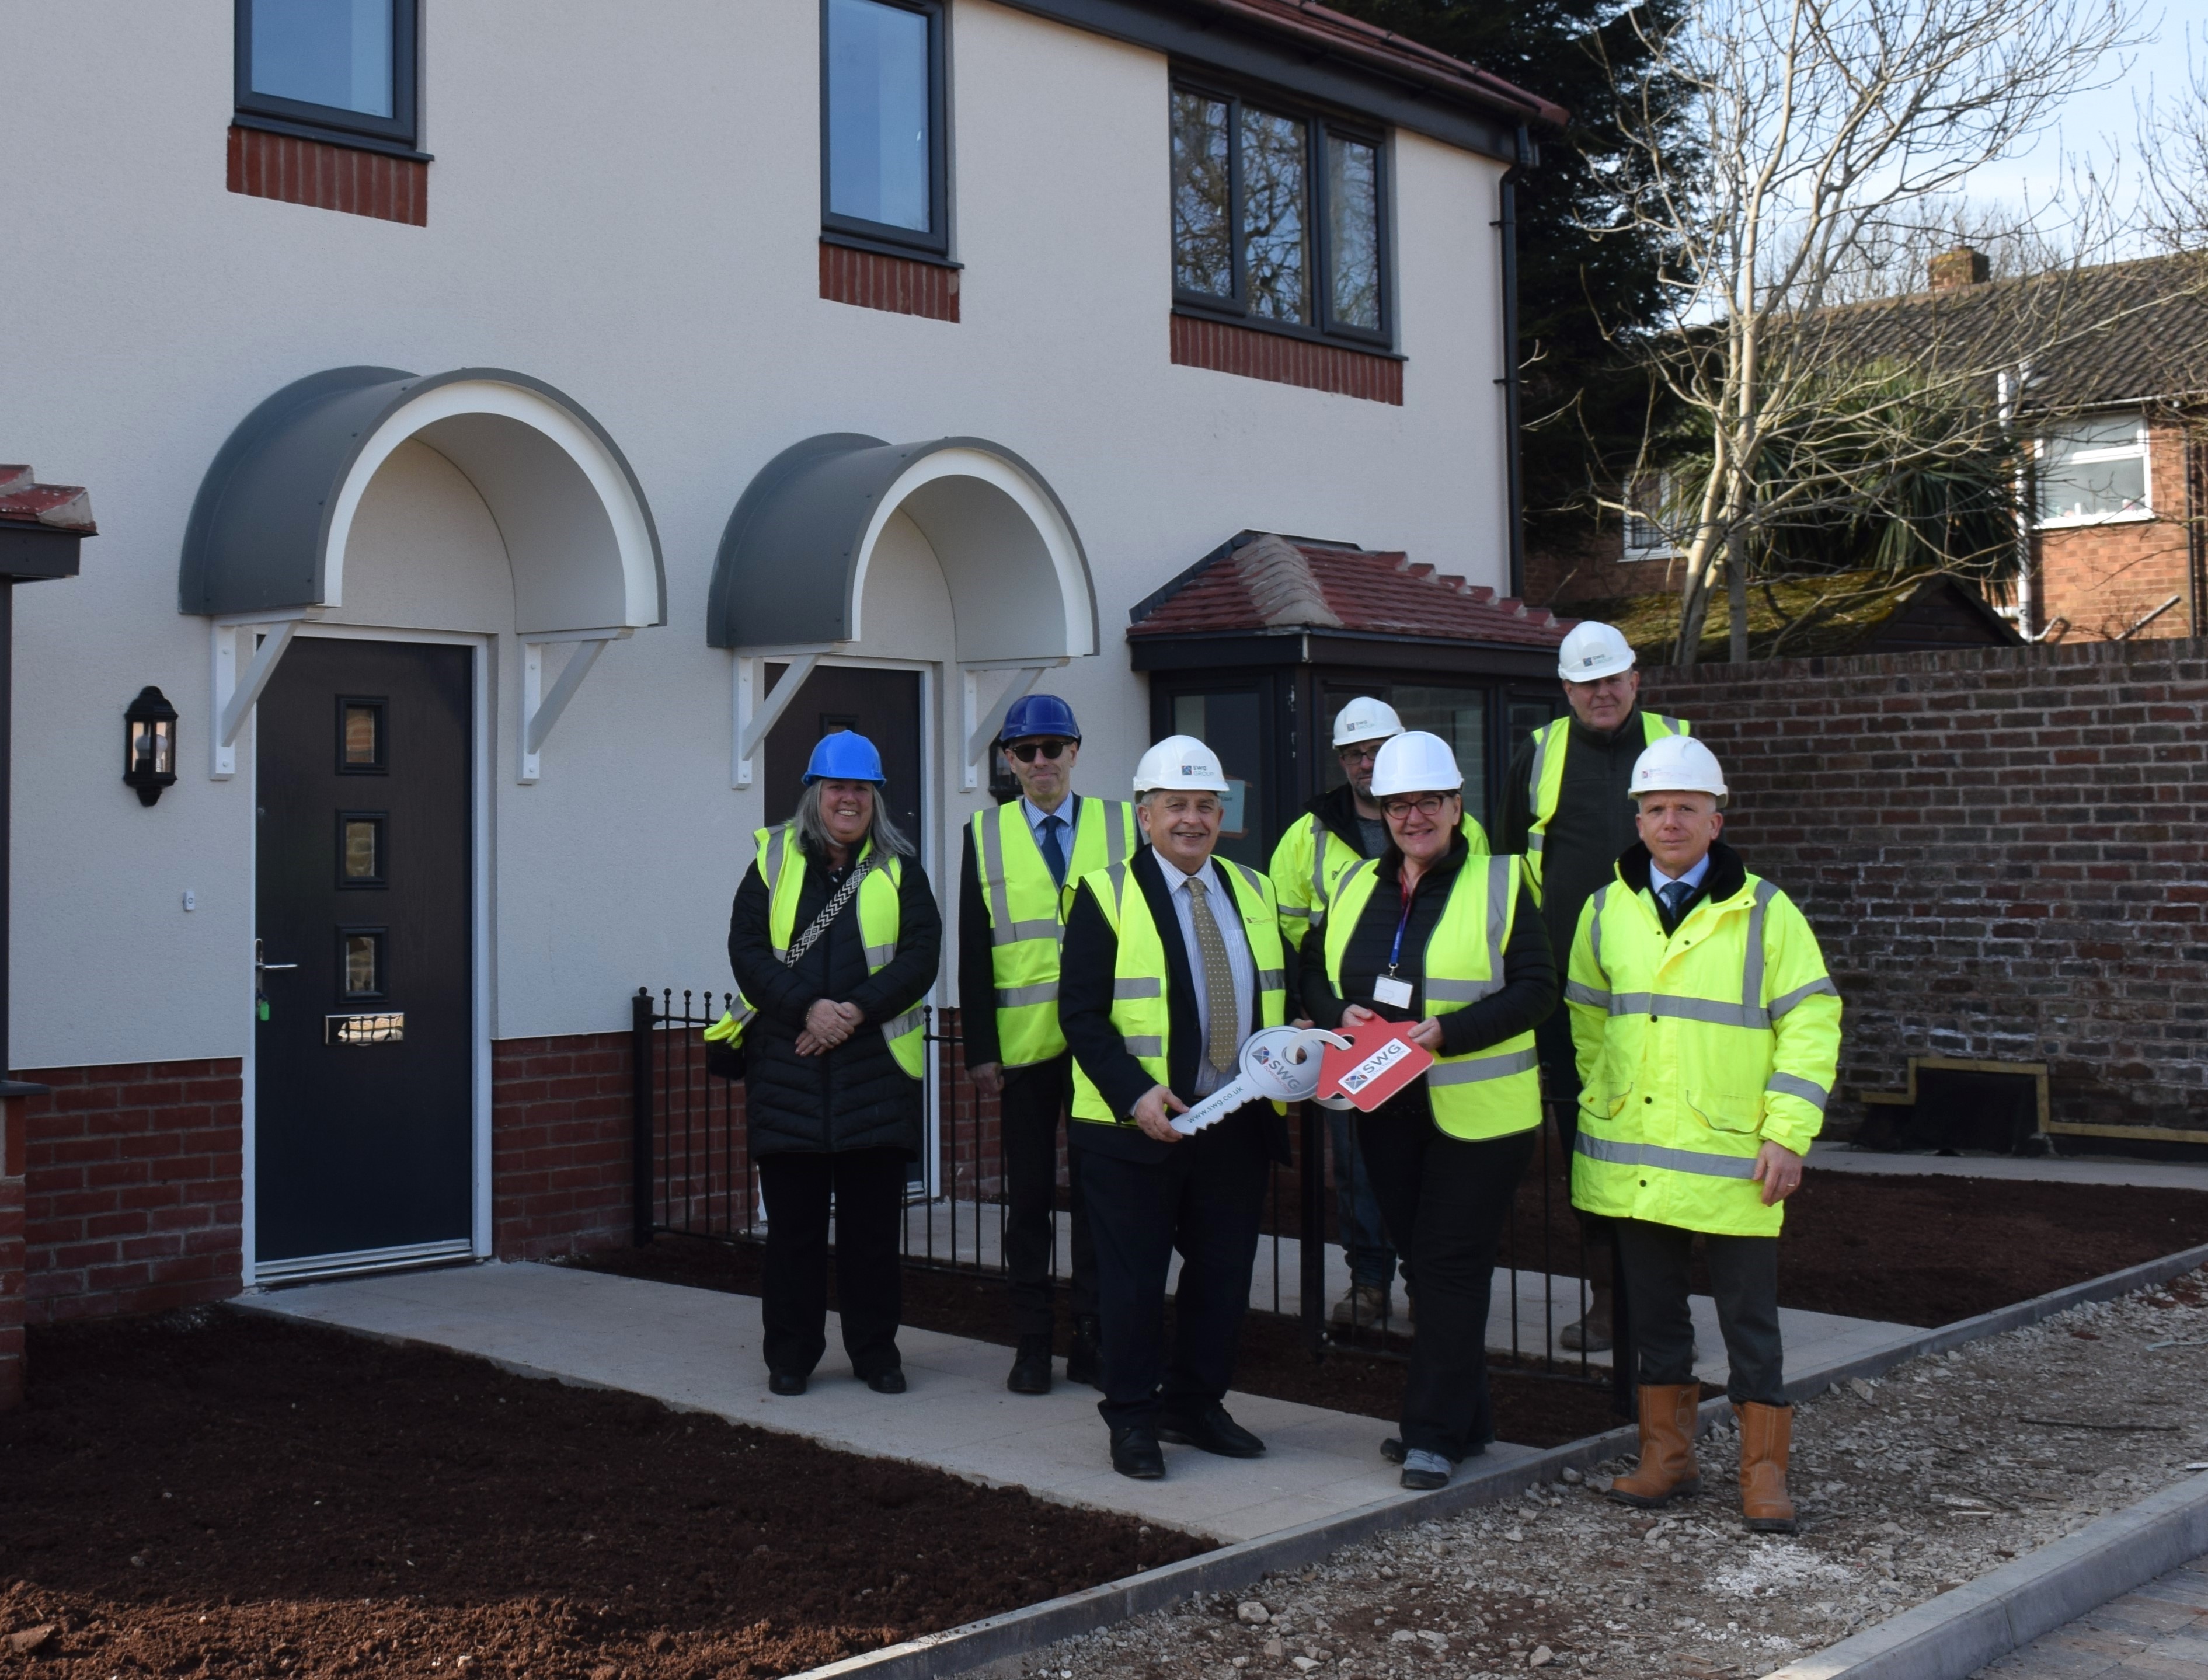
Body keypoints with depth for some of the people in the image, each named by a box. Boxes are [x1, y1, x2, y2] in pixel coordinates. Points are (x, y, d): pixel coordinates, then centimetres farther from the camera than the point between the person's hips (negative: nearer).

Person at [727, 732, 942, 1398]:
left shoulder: (899, 868, 8)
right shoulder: (774, 860, 8)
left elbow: (921, 954, -1)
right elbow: (747, 950, 0)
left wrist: (857, 1010, -14)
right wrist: (807, 1008, -13)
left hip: (875, 1067, 0)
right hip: (786, 1064, 0)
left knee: (873, 1219, 3)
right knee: (792, 1219, 5)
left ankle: (875, 1350, 15)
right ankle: (791, 1354, 16)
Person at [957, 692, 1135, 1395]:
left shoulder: (1123, 826, 5)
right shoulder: (984, 836, 6)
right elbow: (973, 952, 5)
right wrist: (981, 1051, -3)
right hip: (1022, 1045, 1)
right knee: (1029, 1195, 7)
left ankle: (1093, 1339, 15)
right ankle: (1031, 1344, 16)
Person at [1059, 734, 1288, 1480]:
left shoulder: (1254, 894, 14)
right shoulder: (1107, 894, -3)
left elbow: (1281, 997, 17)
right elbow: (1081, 1013, -9)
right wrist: (1135, 1095, -21)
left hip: (1238, 1124, 5)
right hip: (1135, 1125, -5)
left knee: (1224, 1272, 10)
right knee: (1134, 1278, 3)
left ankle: (1195, 1406, 26)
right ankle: (1132, 1419, 16)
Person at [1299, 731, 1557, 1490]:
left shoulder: (1499, 884, -6)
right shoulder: (1356, 886, 10)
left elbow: (1536, 988, -11)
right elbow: (1314, 972, 14)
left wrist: (1449, 1031, -22)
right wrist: (1341, 1012, -8)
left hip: (1478, 1111, -6)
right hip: (1386, 1109, 6)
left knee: (1451, 1264, -5)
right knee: (1420, 1260, 12)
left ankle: (1435, 1432, 2)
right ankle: (1466, 1418, 25)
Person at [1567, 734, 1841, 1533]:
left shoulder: (1763, 912, -2)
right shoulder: (1606, 912, 8)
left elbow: (1811, 1021, -4)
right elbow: (1586, 1019, 19)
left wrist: (1787, 1134, -10)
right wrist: (1599, 1106, 13)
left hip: (1731, 1158, -3)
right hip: (1631, 1156, 3)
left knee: (1749, 1317, 2)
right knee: (1653, 1310, 13)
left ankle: (1764, 1472, 13)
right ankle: (1667, 1453, 25)